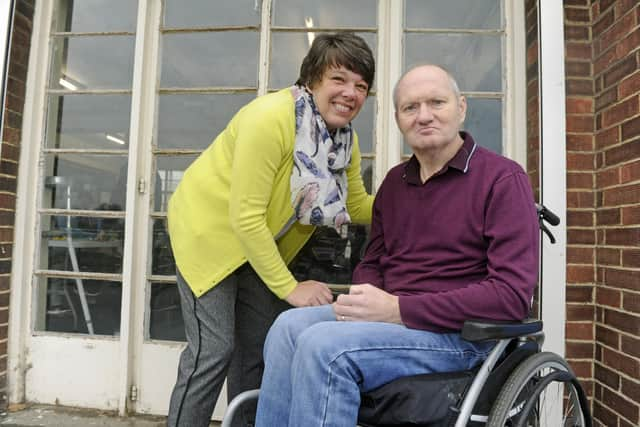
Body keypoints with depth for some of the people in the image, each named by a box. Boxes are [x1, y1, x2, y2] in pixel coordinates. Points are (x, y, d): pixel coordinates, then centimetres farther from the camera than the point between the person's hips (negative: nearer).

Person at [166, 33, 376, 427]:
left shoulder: (346, 140, -6)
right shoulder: (270, 118, -29)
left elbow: (357, 206, 4)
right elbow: (245, 218, -29)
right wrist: (290, 288, -24)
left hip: (260, 245, 7)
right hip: (208, 230, -7)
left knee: (260, 351, 12)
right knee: (214, 350, -9)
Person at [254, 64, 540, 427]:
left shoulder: (503, 179, -7)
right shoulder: (394, 182, 13)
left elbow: (513, 294, -16)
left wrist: (399, 309, -21)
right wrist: (365, 300, -7)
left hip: (461, 332, -5)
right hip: (391, 316, 6)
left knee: (325, 346, -26)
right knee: (290, 326, -19)